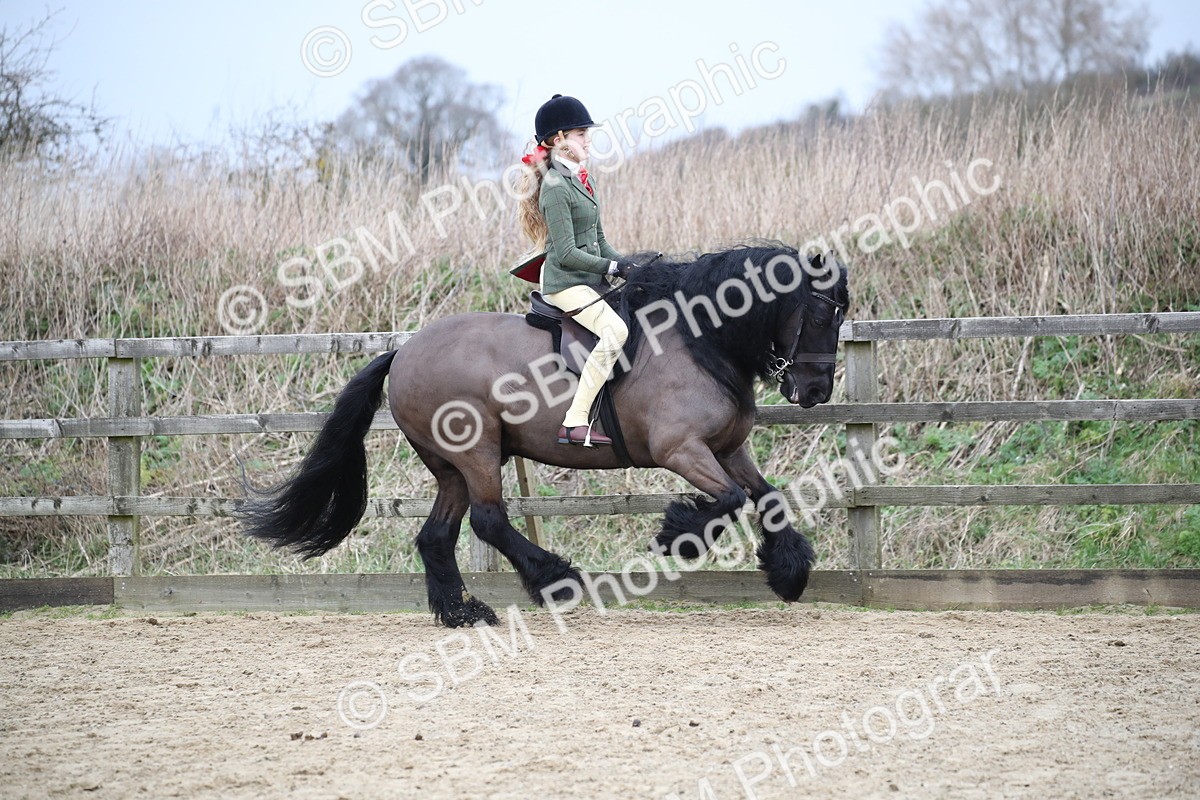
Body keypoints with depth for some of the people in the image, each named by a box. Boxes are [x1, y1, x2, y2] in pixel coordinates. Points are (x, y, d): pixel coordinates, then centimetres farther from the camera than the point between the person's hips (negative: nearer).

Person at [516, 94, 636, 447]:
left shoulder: (582, 179, 15)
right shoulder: (555, 187, -15)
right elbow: (567, 254, -18)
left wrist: (625, 264, 4)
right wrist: (611, 267, -13)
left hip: (591, 282, 10)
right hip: (565, 283, -10)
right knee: (615, 329, -29)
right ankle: (574, 422, -30)